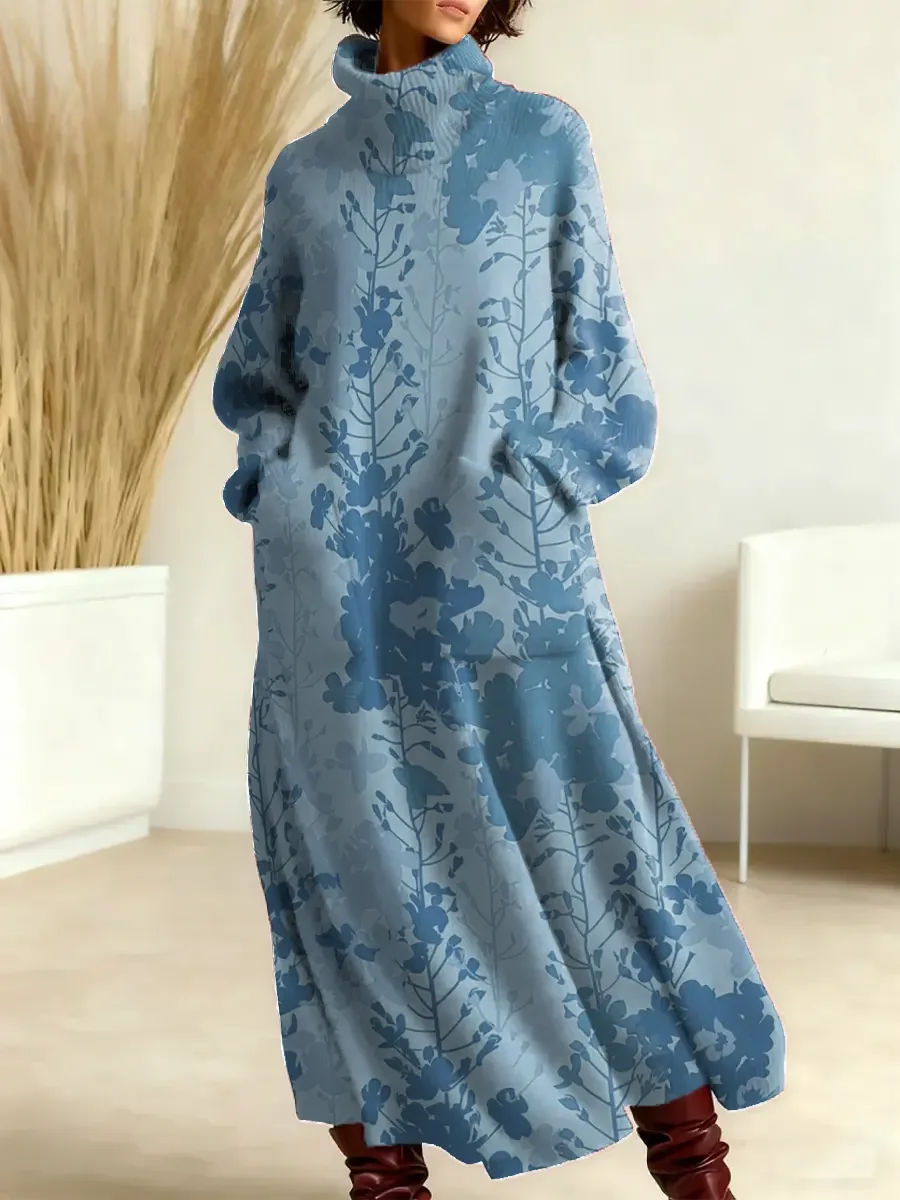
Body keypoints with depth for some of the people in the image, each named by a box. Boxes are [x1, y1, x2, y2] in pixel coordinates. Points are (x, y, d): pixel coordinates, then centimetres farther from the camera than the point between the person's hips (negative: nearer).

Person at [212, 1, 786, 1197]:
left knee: (591, 828, -6)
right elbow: (255, 369, 22)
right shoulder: (306, 175, 14)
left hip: (503, 557, -2)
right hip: (337, 571, 2)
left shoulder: (544, 138, 9)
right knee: (355, 846, 1)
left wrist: (534, 477, -6)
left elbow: (597, 349, 8)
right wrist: (279, 472, 4)